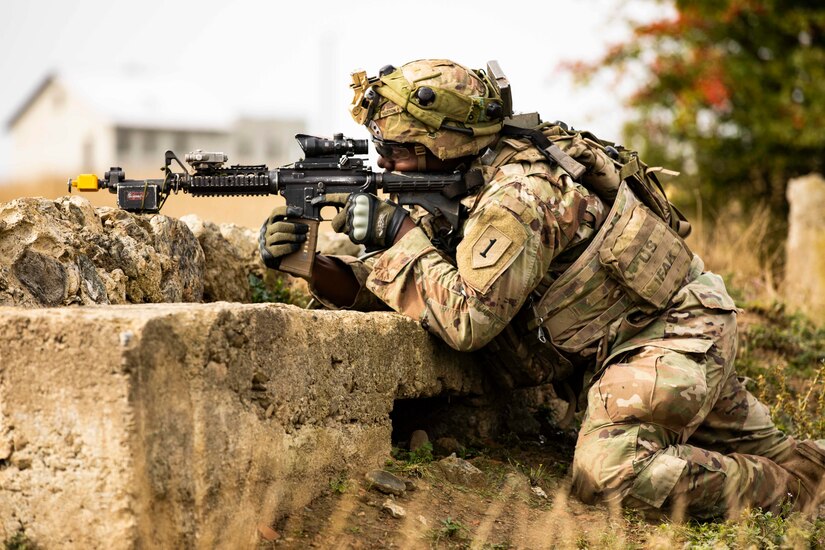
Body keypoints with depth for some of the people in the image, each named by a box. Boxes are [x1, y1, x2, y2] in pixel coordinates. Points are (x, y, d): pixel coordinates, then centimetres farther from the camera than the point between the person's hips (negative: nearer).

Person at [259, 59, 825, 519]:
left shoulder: (515, 197, -26)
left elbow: (466, 319, -30)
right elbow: (387, 284, 5)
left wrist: (402, 233, -23)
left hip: (675, 336, -10)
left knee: (609, 471, -23)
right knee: (751, 444, 23)